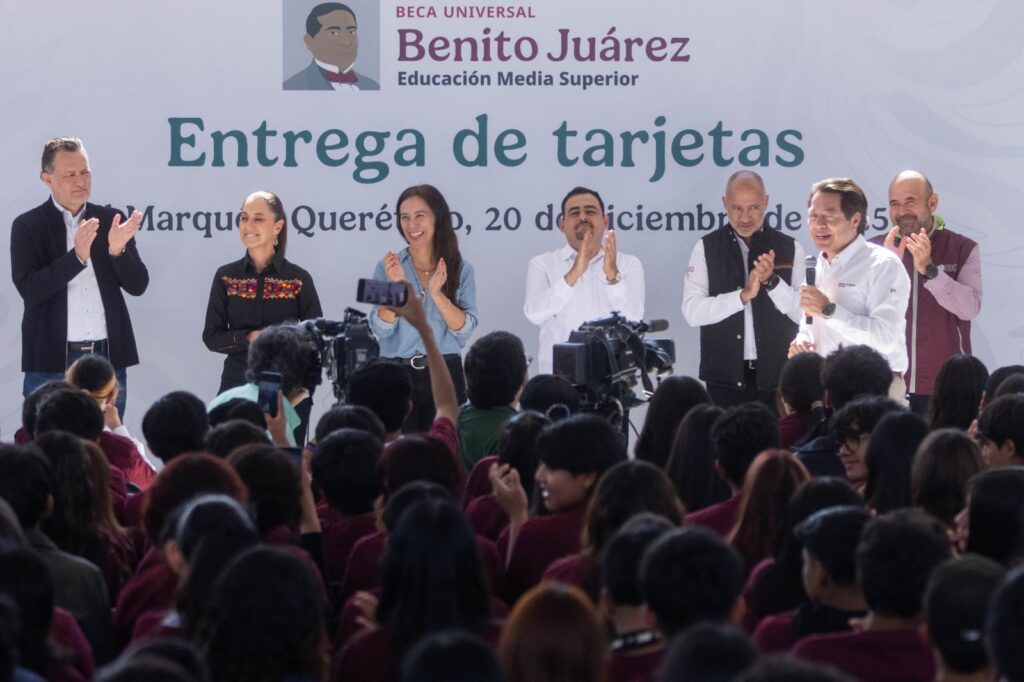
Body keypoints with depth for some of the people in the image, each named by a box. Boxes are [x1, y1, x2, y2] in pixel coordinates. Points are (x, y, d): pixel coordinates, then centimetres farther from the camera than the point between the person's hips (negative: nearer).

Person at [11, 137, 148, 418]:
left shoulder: (110, 220, 7)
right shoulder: (27, 226, 0)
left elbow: (138, 285, 4)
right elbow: (29, 289, -12)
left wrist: (118, 250, -16)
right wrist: (77, 256, -24)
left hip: (108, 357, 3)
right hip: (52, 363, -2)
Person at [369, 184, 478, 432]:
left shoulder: (461, 270, 5)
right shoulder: (388, 267, 4)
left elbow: (465, 331, -5)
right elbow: (381, 329, -4)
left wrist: (437, 294, -18)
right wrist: (395, 286, -18)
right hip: (397, 376, 0)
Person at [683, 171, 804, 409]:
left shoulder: (789, 248, 5)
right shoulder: (707, 248, 4)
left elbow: (804, 312, 0)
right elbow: (692, 311, -6)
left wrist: (772, 281, -15)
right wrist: (744, 295, -17)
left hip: (777, 375, 0)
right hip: (726, 378, 0)